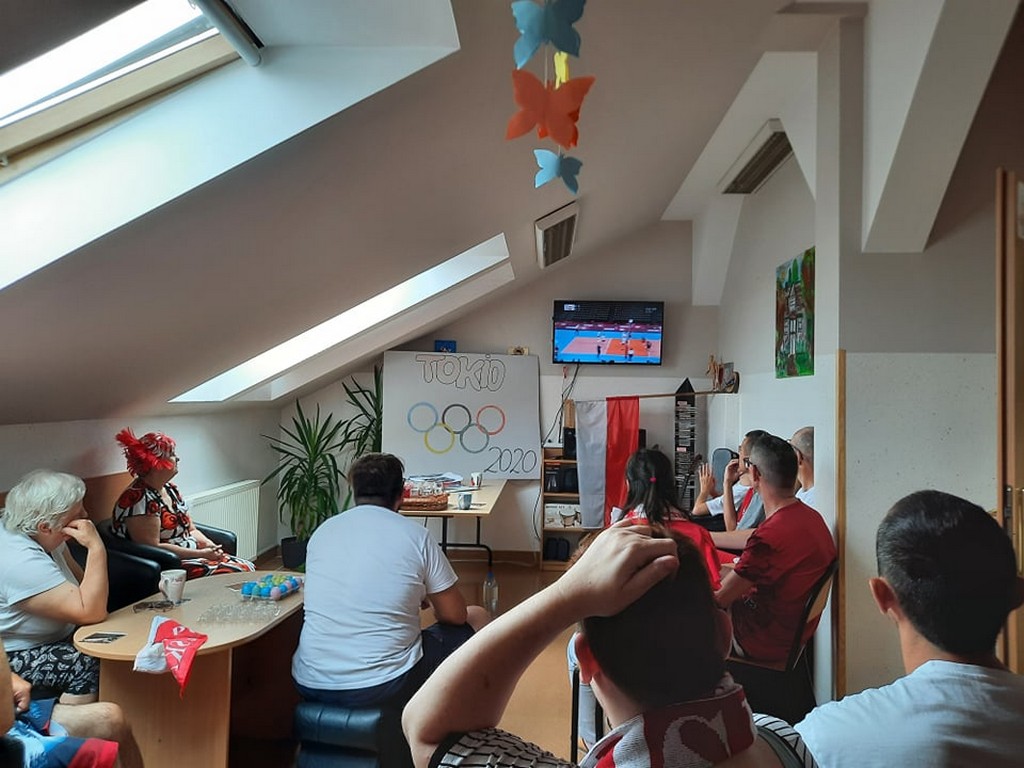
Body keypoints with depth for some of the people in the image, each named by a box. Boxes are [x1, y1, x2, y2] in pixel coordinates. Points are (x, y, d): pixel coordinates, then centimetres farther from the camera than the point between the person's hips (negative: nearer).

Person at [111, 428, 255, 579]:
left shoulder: (170, 489, 11)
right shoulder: (139, 499, -16)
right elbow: (152, 548, -20)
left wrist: (209, 545, -5)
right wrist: (202, 554, -19)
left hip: (192, 556, 8)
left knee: (247, 567, -10)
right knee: (233, 574, -24)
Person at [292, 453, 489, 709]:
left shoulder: (321, 532, 6)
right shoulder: (416, 535, -8)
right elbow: (455, 615, 1)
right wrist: (427, 600, 24)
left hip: (310, 687, 6)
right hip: (384, 688, -5)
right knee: (477, 618, 16)